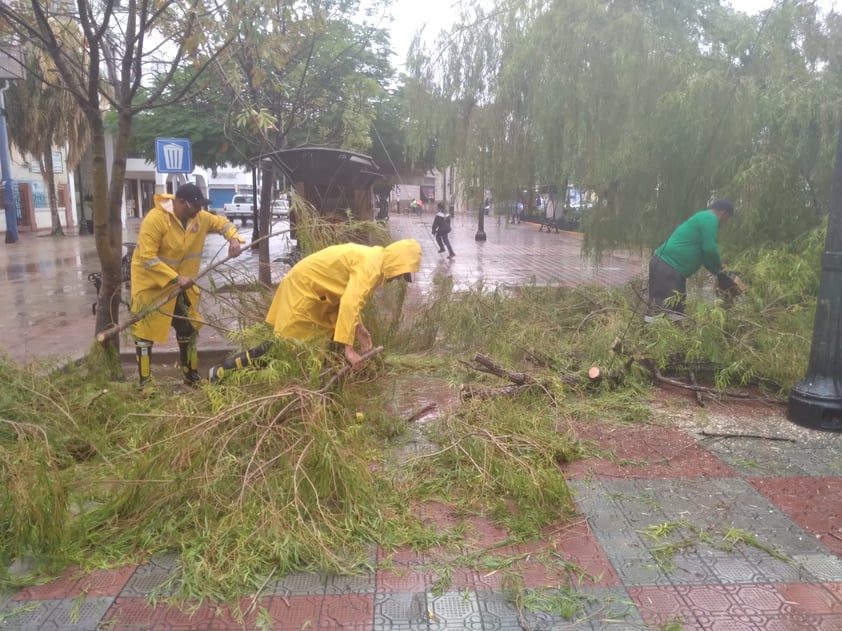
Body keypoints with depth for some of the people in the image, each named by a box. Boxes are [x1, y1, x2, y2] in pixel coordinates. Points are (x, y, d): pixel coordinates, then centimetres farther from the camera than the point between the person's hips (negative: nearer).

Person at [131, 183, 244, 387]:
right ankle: (144, 383, 12)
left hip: (180, 285, 7)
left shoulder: (199, 217, -7)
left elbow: (222, 223, 11)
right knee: (145, 332, 0)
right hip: (151, 283, -7)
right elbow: (147, 258, -29)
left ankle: (192, 378, 28)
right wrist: (175, 278, -34)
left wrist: (234, 238, -12)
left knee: (189, 329, 13)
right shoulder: (155, 219, -26)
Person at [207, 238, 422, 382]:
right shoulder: (371, 265, -24)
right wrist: (348, 348, -33)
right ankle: (221, 372, -4)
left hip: (314, 293, 10)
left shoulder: (372, 259, 8)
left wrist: (359, 328, 4)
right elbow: (350, 304, -34)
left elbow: (351, 298, 14)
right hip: (302, 290, -10)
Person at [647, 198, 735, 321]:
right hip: (666, 267, -11)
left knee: (676, 311, 15)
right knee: (661, 312, -14)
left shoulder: (703, 218, 24)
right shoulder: (710, 218, -8)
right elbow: (710, 249, -15)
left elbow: (704, 251, 30)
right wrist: (719, 267, 3)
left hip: (666, 265, 11)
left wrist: (717, 269, 22)